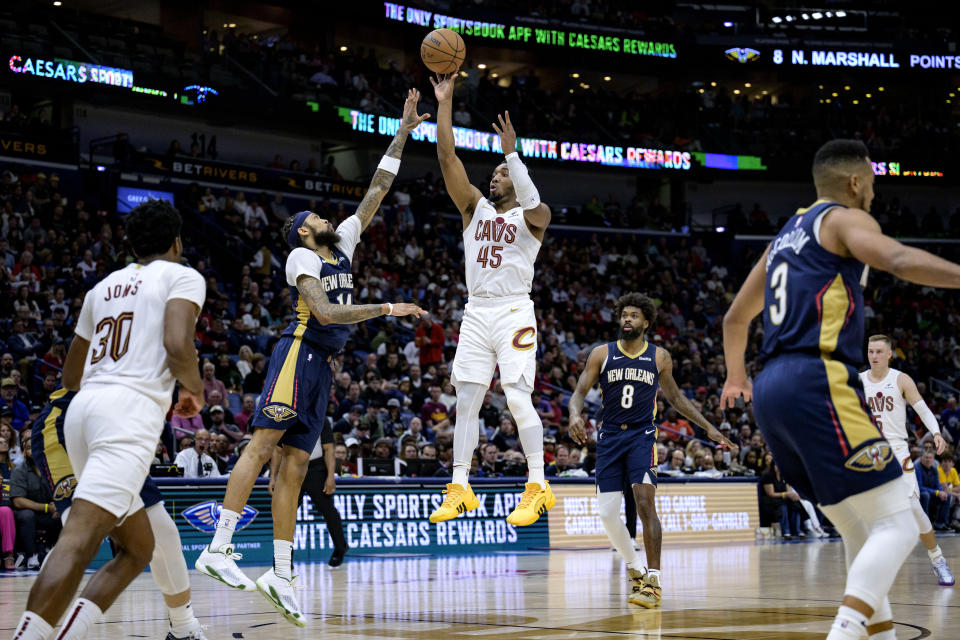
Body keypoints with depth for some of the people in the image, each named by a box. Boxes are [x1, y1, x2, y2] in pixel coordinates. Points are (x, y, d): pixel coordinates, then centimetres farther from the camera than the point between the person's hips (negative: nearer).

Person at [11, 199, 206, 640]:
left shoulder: (103, 286, 26)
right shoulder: (182, 276, 7)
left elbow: (70, 377, 30)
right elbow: (177, 345, -12)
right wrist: (194, 390, 7)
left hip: (83, 407, 7)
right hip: (131, 410, -7)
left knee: (138, 549, 17)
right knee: (79, 541, -20)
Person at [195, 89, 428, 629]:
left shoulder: (343, 245, 21)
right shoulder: (303, 257, -2)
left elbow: (378, 189, 22)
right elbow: (325, 311, -17)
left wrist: (404, 132, 20)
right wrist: (387, 309, -18)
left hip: (322, 366, 8)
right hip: (298, 354, -8)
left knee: (295, 464, 2)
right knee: (264, 445, -16)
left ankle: (282, 574, -2)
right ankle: (218, 548, -22)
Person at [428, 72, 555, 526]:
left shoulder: (533, 216, 3)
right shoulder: (475, 206, 15)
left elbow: (532, 205, -23)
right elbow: (447, 156, 6)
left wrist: (512, 153, -27)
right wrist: (444, 102, -1)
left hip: (514, 313, -5)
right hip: (476, 313, 5)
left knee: (518, 399, -13)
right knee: (466, 400, 2)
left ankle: (537, 488, -11)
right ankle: (460, 489, 4)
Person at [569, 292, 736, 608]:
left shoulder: (659, 357, 4)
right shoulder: (602, 354, 2)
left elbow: (675, 396, 17)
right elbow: (579, 392, -2)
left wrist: (708, 428, 15)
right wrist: (575, 414, -26)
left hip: (642, 436, -2)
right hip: (609, 437, 2)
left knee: (645, 501, -19)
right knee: (607, 512, -1)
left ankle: (653, 581, -20)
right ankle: (635, 569, 23)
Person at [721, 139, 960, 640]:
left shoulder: (786, 235, 26)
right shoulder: (844, 219, 2)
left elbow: (736, 316, 38)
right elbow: (900, 260, -21)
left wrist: (736, 378, 54)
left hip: (772, 391, 9)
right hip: (818, 382, -9)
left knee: (861, 530, 17)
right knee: (895, 526, -10)